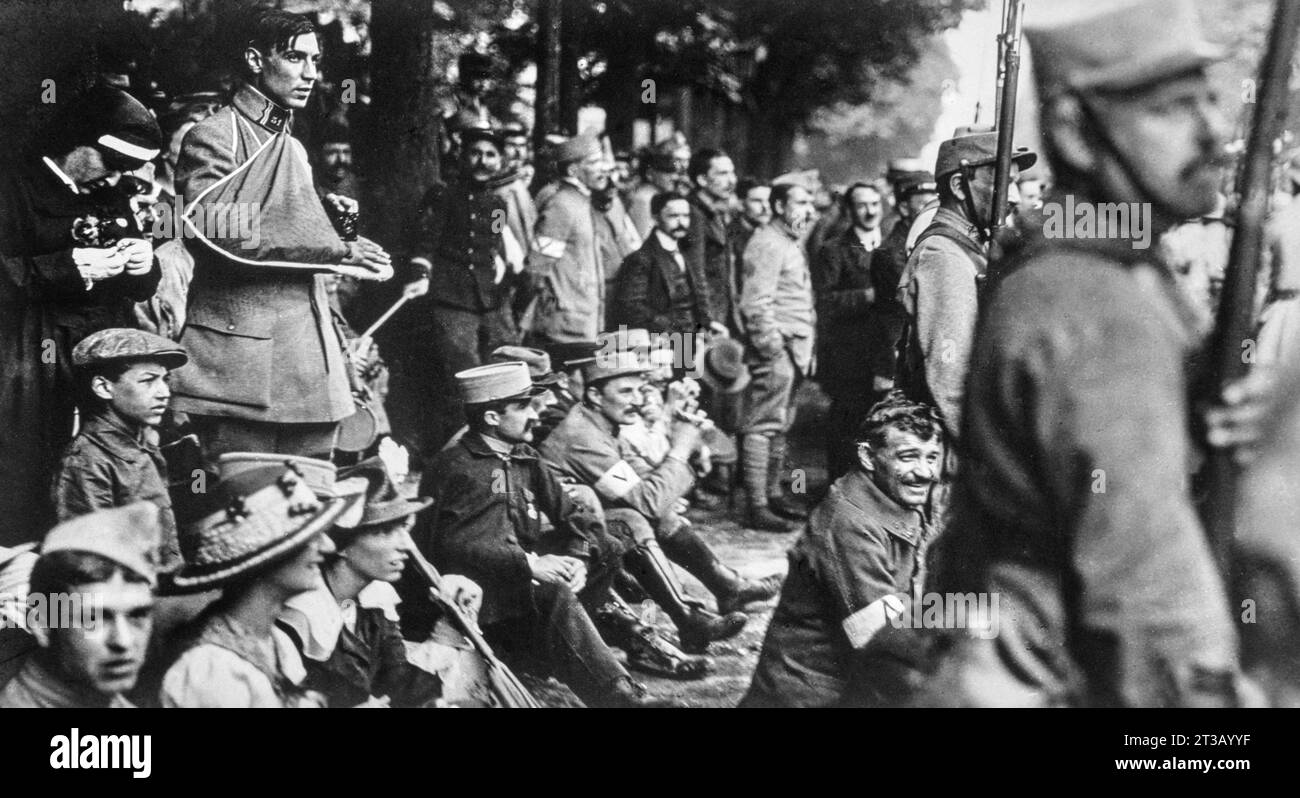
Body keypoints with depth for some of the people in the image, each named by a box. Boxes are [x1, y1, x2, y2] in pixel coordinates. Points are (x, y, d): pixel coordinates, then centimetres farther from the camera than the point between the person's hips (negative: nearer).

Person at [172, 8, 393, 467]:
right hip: (242, 367, -8)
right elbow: (215, 232, -20)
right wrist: (334, 252, -16)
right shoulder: (214, 137, -4)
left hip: (310, 371, 8)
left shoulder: (294, 149, 23)